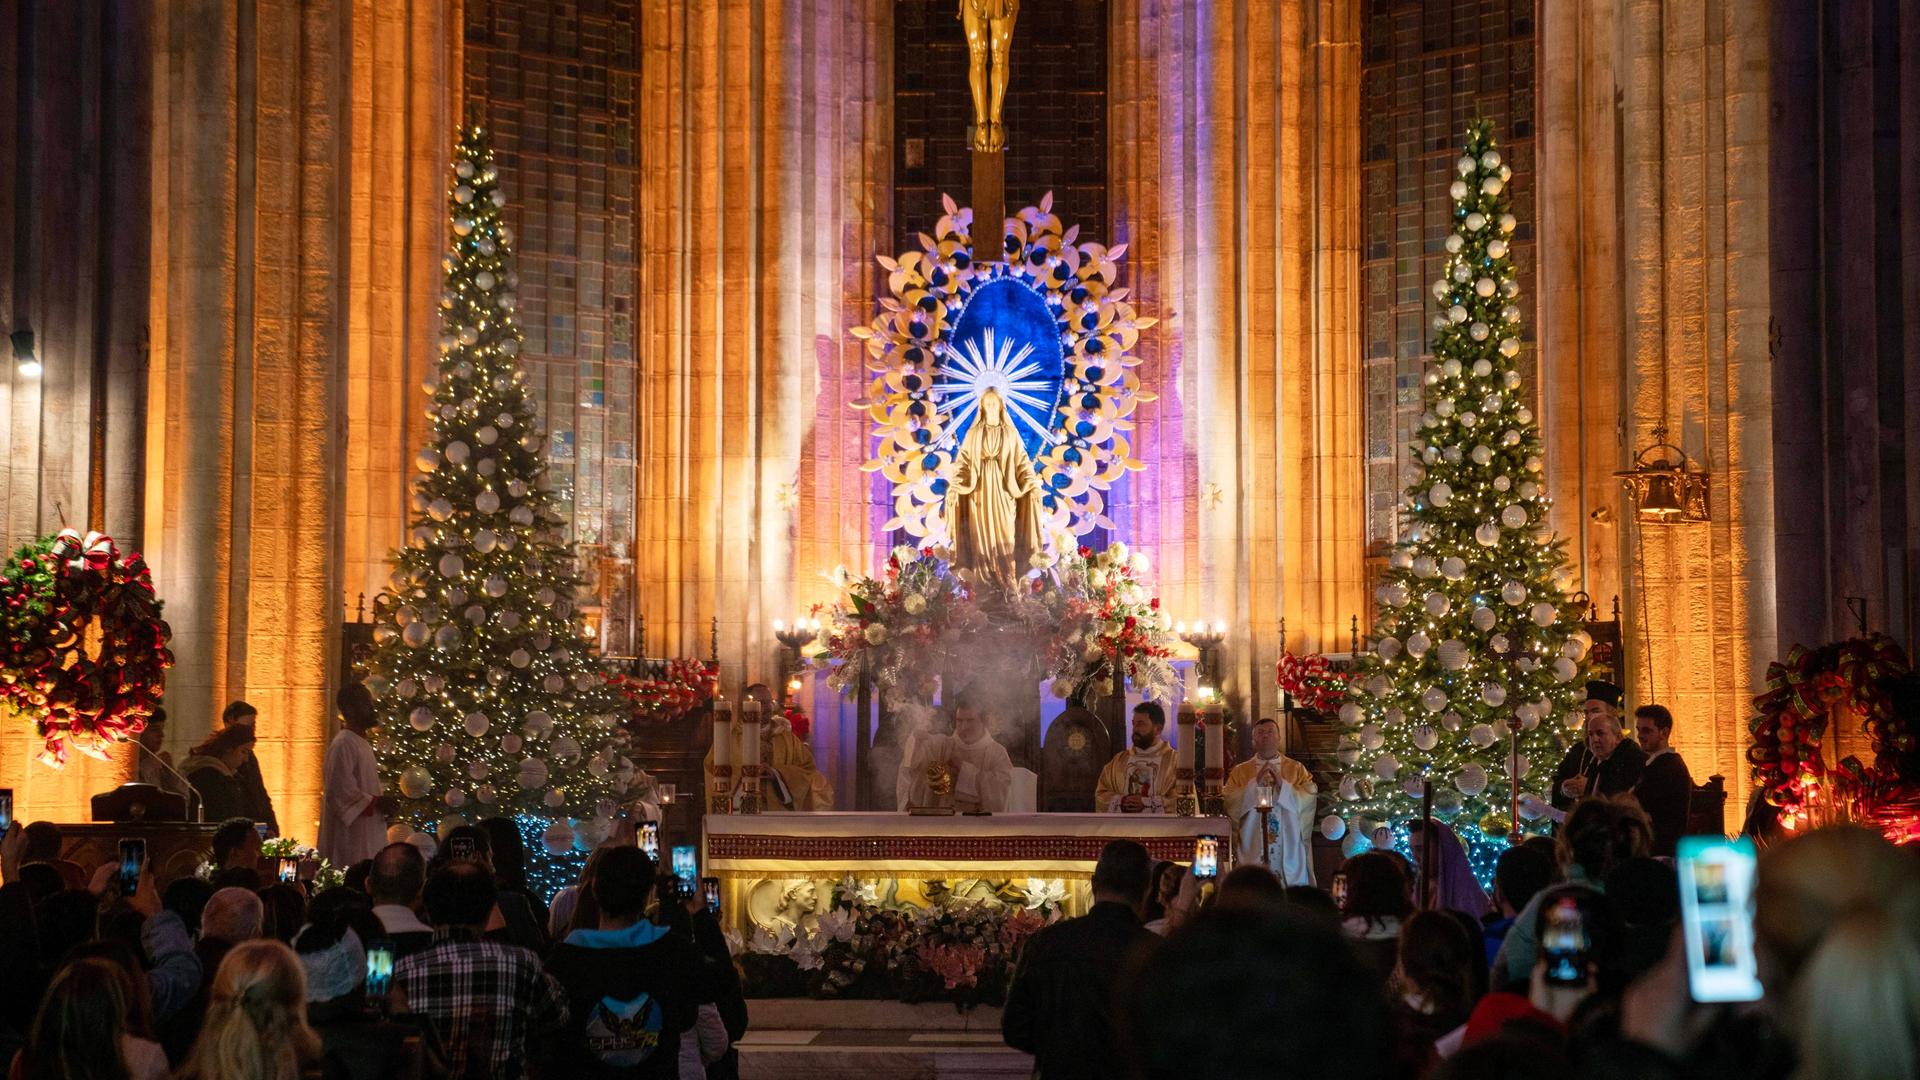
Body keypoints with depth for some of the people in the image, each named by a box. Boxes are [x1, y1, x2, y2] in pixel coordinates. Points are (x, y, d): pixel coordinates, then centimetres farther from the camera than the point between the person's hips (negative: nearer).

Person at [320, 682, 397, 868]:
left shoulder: (361, 743, 16)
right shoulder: (343, 744, -14)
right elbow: (339, 793, -19)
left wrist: (382, 801, 7)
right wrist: (376, 803, -15)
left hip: (367, 835, 9)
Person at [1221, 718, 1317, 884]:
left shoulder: (1296, 769, 10)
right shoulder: (1240, 771, 10)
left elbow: (1310, 798, -4)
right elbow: (1228, 802, -4)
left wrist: (1282, 784, -13)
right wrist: (1255, 783, -12)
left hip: (1289, 851, 0)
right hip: (1252, 850, 0)